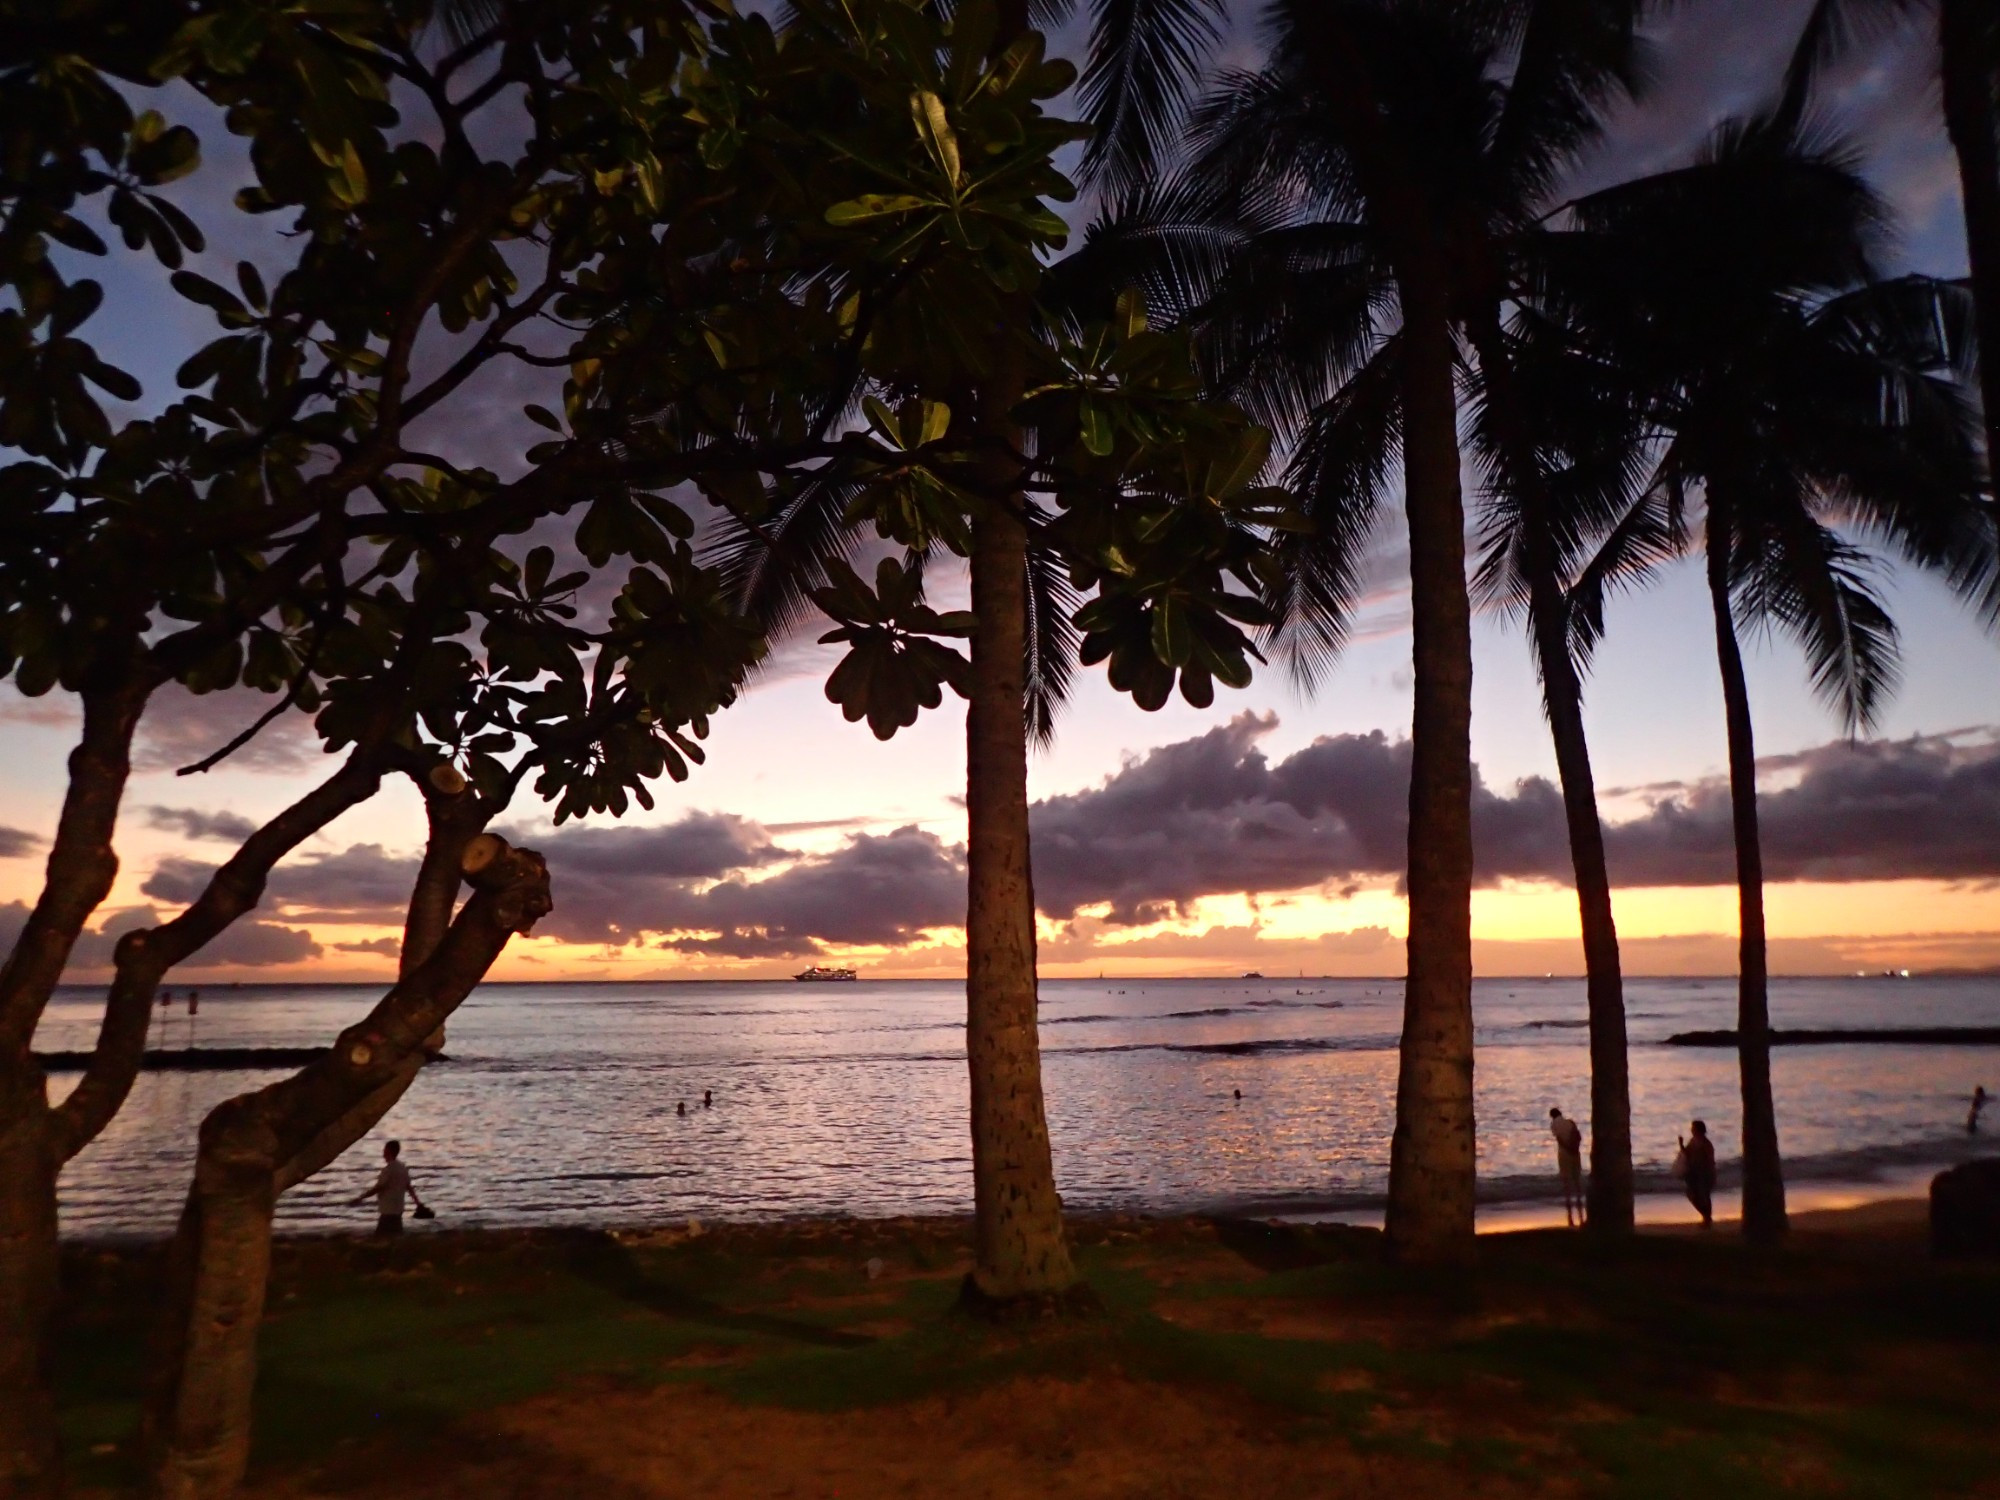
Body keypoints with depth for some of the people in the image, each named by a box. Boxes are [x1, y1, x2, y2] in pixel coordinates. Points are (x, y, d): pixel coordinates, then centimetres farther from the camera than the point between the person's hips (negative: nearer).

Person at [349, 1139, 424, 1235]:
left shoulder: (389, 1169, -16)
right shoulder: (403, 1168, 10)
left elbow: (378, 1188, -17)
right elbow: (409, 1187, 13)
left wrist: (361, 1198, -8)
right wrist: (418, 1203, 17)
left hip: (388, 1210, -9)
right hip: (397, 1209, 9)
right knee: (396, 1236, 12)